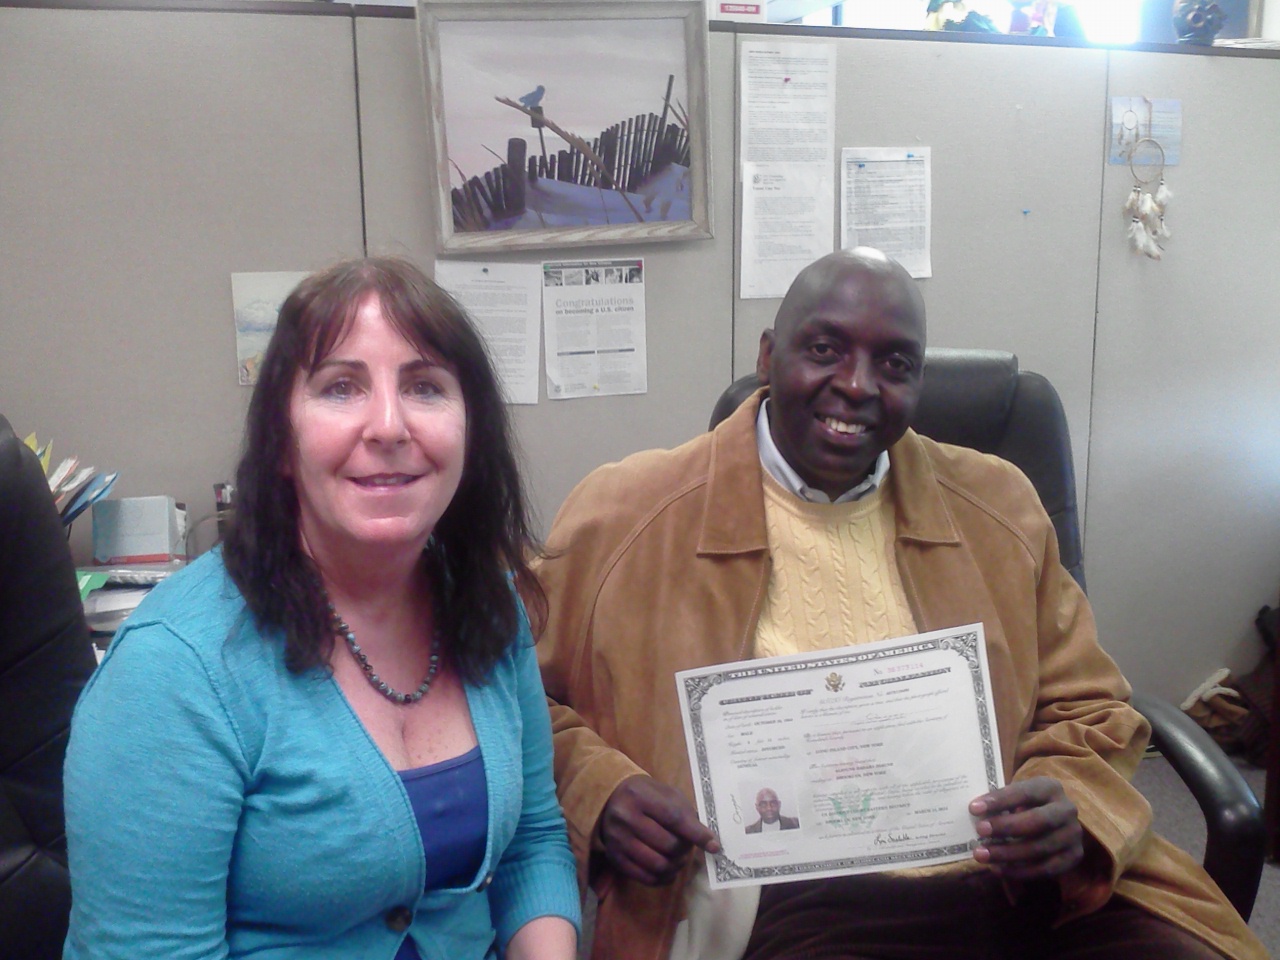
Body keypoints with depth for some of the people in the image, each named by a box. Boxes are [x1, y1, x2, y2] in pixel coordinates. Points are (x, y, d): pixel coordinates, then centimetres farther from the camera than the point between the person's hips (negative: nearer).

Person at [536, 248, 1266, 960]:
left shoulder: (998, 507, 12)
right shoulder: (629, 516, 3)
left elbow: (1089, 712, 18)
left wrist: (1068, 813, -4)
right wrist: (601, 793, -10)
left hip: (1022, 883, 5)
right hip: (787, 901, -4)